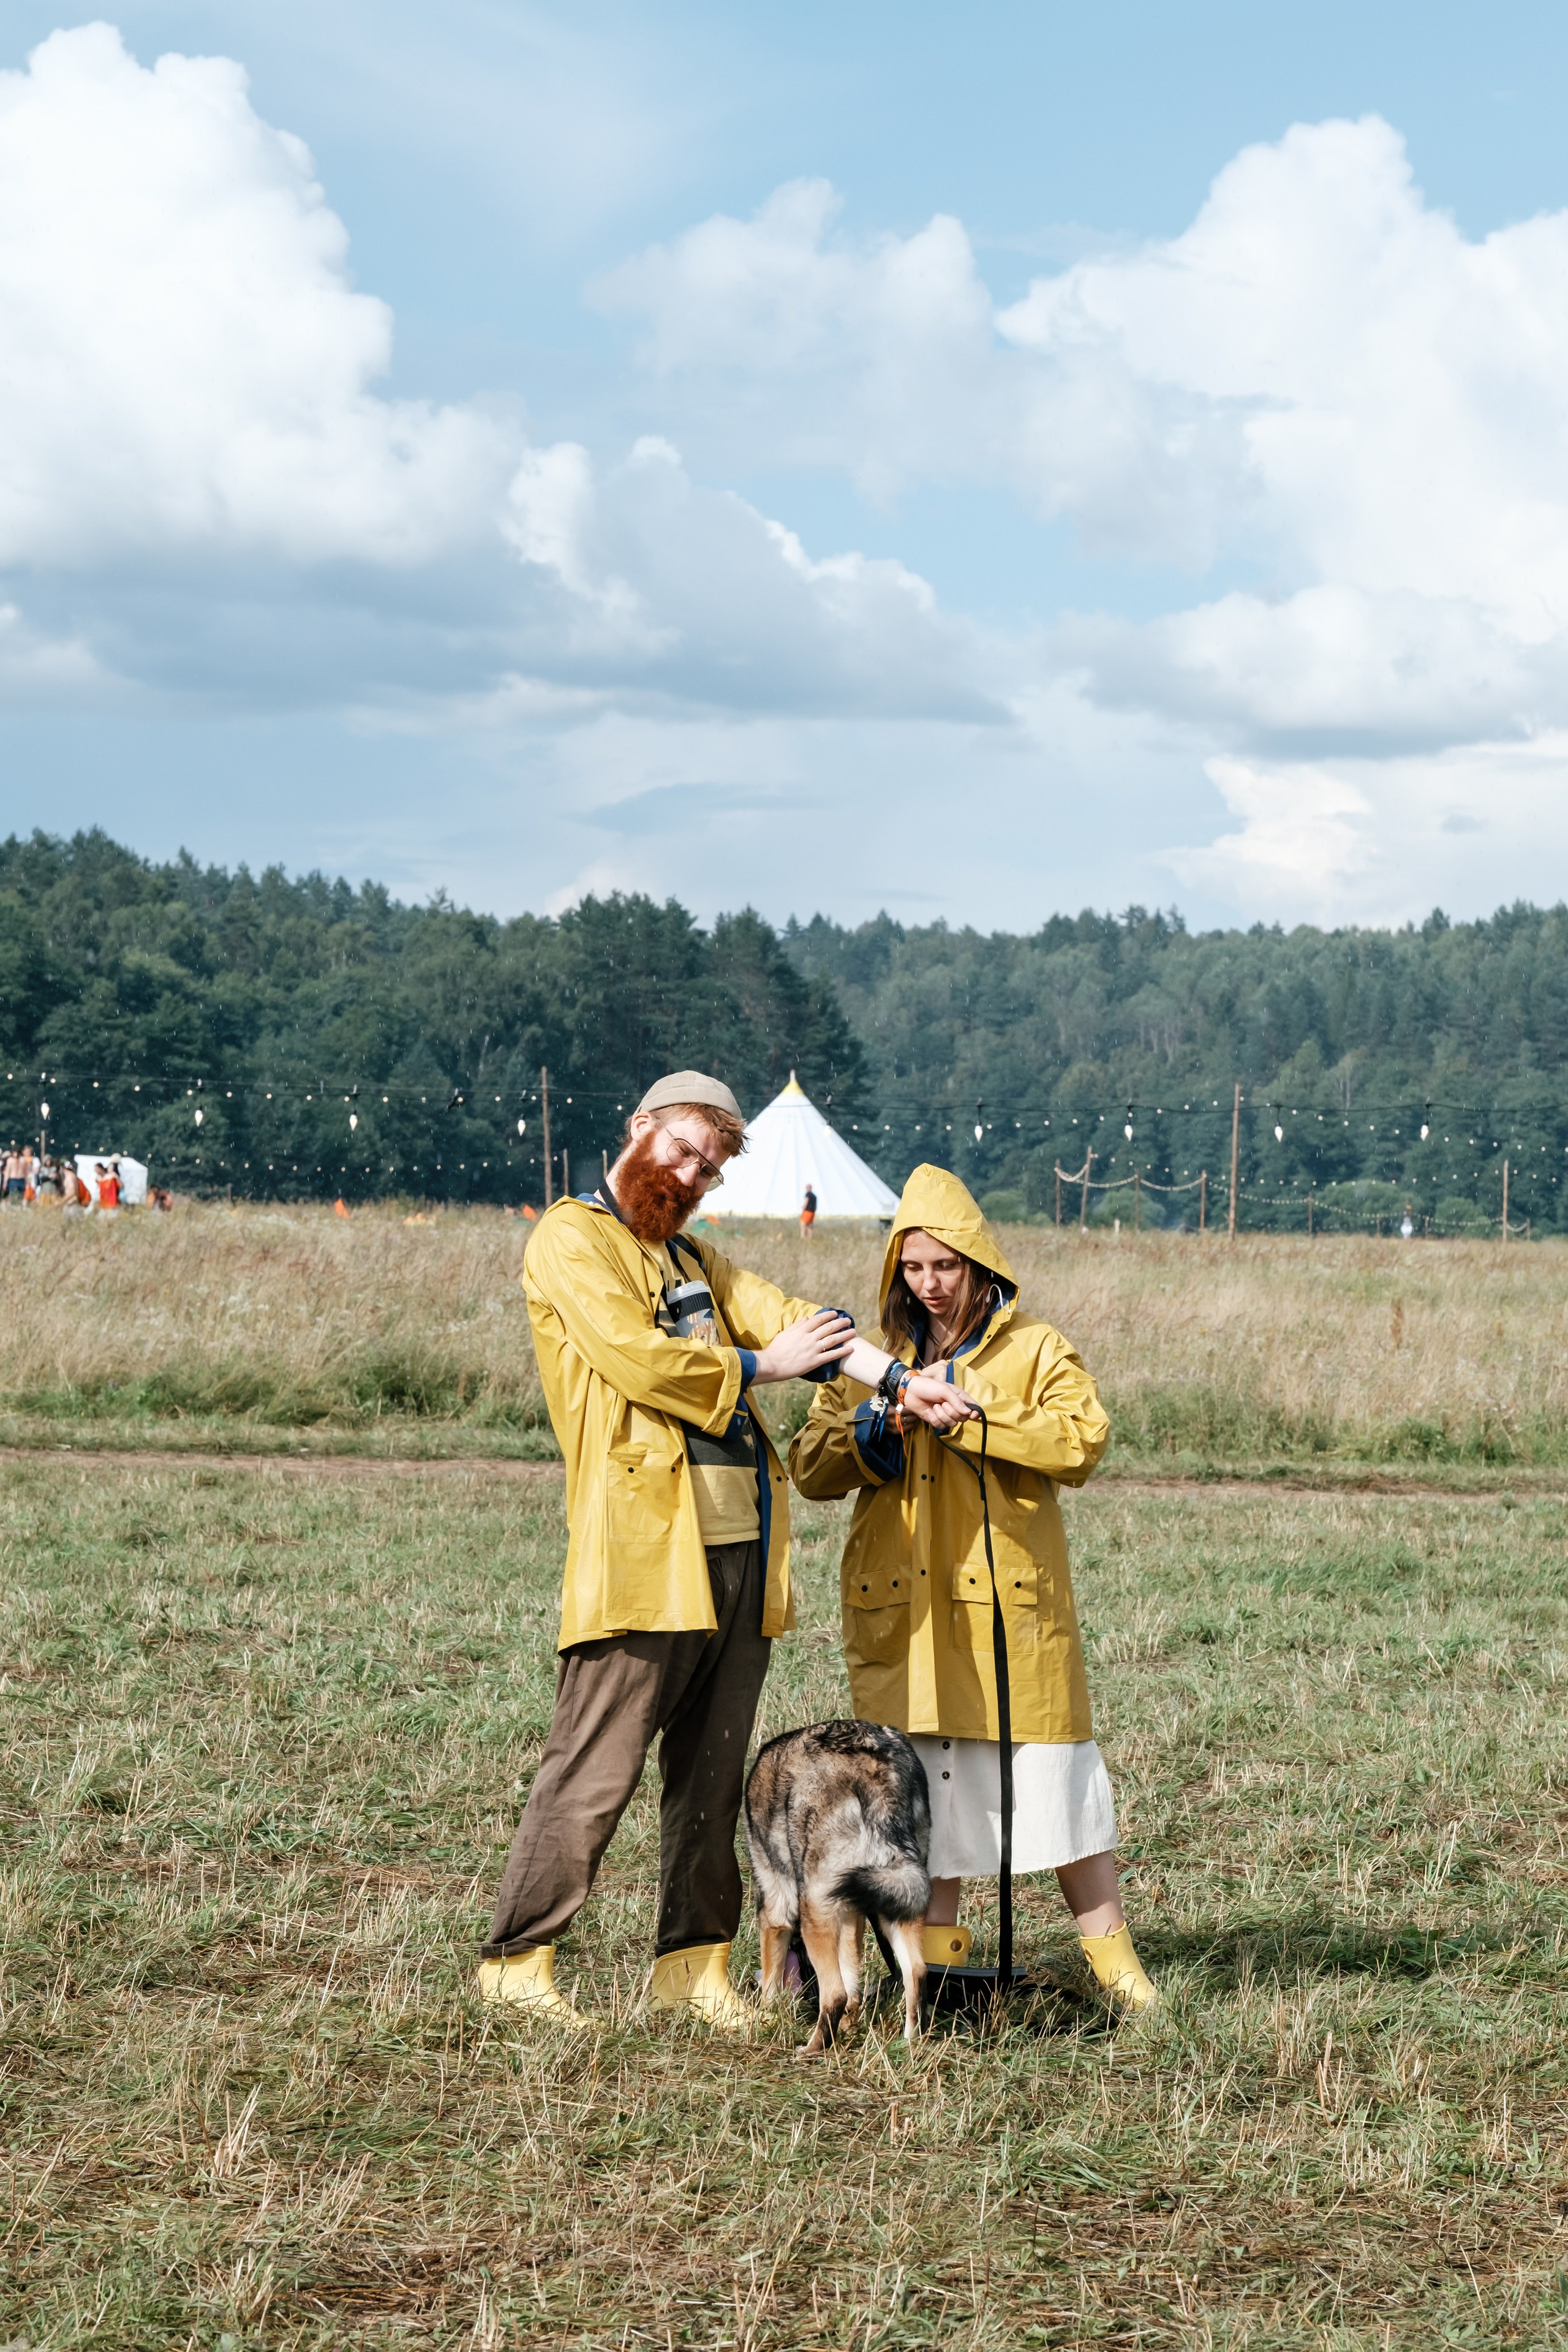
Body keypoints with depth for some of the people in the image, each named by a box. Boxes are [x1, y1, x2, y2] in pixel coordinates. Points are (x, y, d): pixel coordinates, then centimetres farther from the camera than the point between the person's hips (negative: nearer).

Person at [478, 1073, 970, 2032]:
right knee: (597, 1767, -7)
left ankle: (692, 1961, 17)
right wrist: (758, 1366, 0)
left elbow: (786, 1320, 11)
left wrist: (902, 1380, -4)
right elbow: (635, 1357, -12)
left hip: (740, 1540, 8)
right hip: (642, 1541, -7)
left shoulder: (697, 1259, 25)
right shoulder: (572, 1240, 1)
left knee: (714, 1770, 9)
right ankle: (518, 1959, 1)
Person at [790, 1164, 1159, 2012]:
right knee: (922, 1784, 6)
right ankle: (938, 1959, 15)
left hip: (1009, 1596, -3)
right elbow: (809, 1467, 12)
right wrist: (865, 1438, -9)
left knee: (1051, 1773, -3)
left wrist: (967, 1414, -18)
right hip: (904, 1609, 3)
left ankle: (1114, 1962, 6)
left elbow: (1081, 1440, -12)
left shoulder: (1034, 1350, 5)